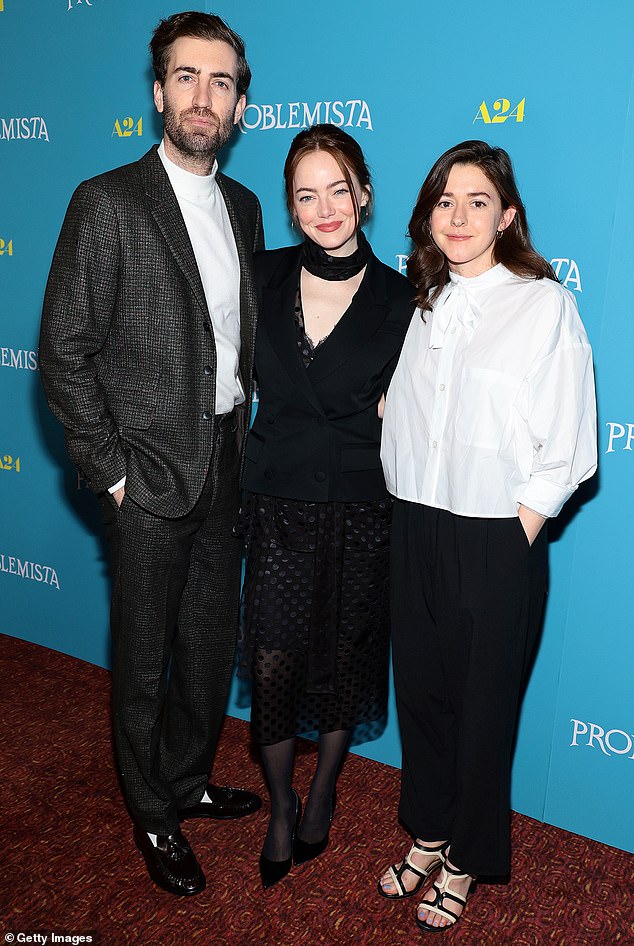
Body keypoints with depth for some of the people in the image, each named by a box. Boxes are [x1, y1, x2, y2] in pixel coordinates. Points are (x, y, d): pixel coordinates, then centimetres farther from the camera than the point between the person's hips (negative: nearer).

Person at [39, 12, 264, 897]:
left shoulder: (243, 206, 9)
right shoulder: (108, 203, -10)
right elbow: (64, 349, -11)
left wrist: (243, 422, 9)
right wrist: (111, 470, -12)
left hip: (224, 465, 6)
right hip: (152, 473, -6)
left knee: (212, 640, 17)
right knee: (145, 655, 10)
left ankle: (189, 780, 40)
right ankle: (154, 815, 31)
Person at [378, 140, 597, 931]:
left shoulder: (545, 304, -8)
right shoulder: (421, 303, 8)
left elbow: (566, 448, -9)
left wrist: (515, 536, -12)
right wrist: (408, 520, 5)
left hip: (494, 544, -4)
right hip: (414, 530, 5)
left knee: (482, 704, 11)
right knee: (419, 688, 16)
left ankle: (464, 862, 33)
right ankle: (427, 834, 39)